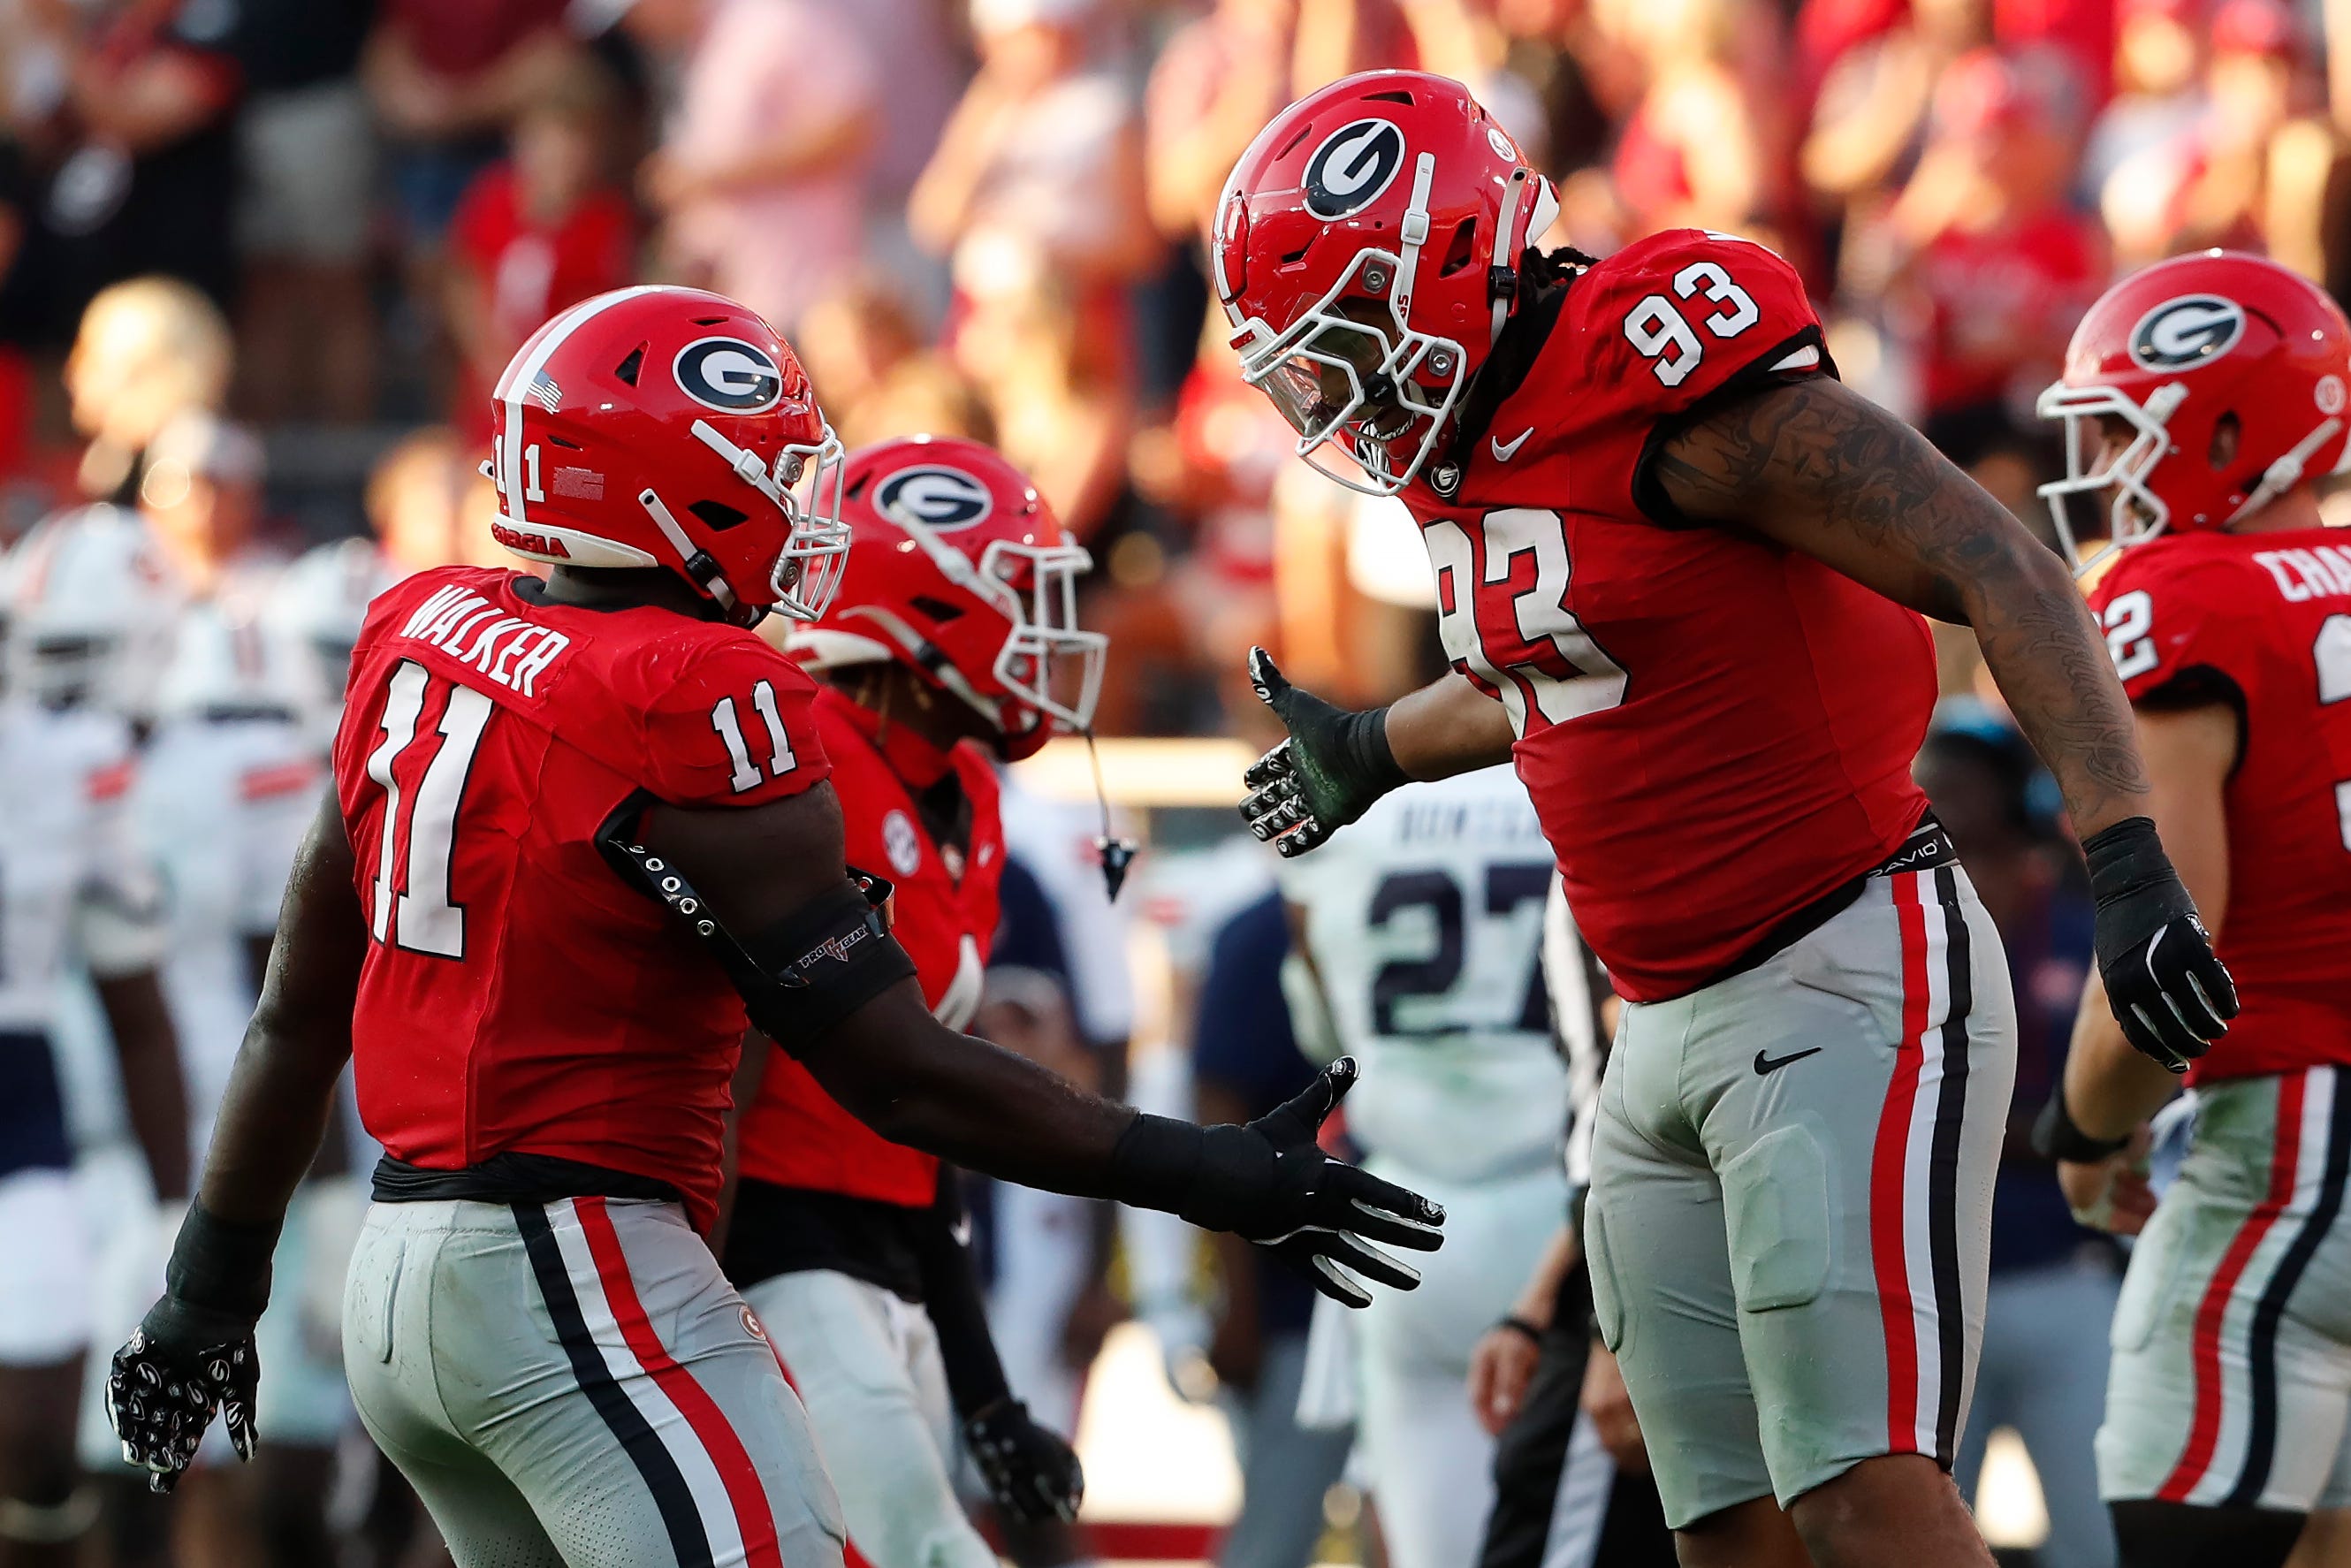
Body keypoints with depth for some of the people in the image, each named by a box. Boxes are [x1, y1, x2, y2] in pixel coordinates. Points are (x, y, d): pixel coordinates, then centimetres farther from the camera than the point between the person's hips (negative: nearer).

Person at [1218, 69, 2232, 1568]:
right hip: (1671, 1033, 9)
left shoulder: (1666, 379, -17)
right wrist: (1377, 751, 48)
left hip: (1844, 984, -9)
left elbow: (2001, 572, -21)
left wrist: (2127, 861, -30)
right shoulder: (1470, 446, 10)